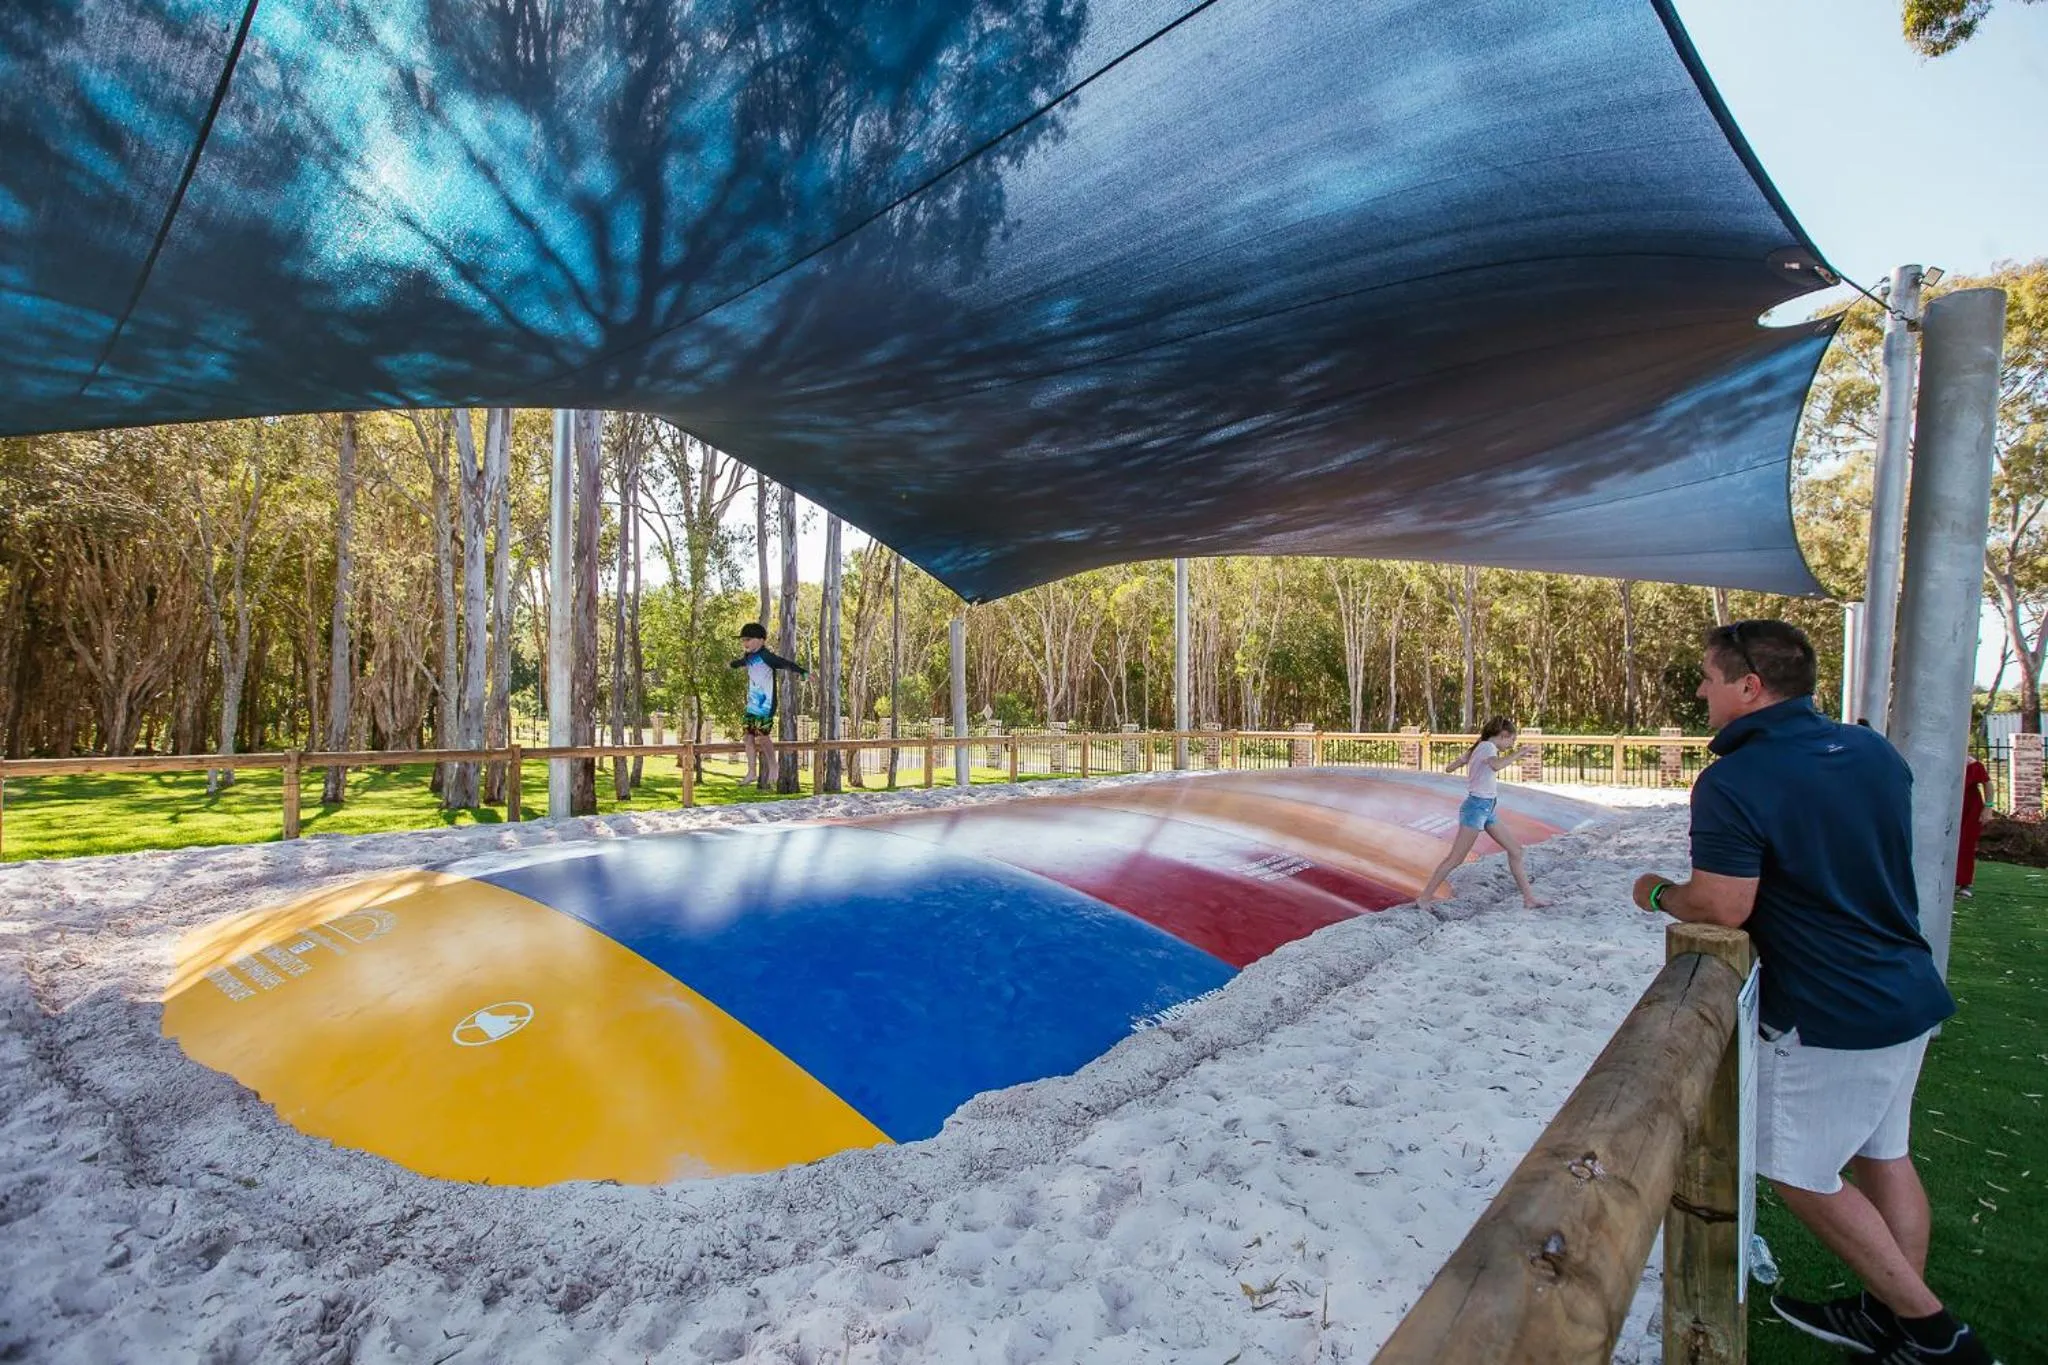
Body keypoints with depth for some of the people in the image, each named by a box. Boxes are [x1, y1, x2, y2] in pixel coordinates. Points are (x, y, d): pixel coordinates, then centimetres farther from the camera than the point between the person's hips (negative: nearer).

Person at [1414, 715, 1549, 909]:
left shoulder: (1479, 748, 14)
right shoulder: (1487, 746, -11)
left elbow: (1449, 768, 14)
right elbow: (1496, 765, -35)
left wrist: (1468, 757, 30)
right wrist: (1519, 752, -23)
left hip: (1487, 809, 10)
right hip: (1476, 806, -10)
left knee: (1515, 849, 13)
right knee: (1455, 858, -9)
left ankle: (1529, 897, 20)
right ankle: (1424, 898, -6)